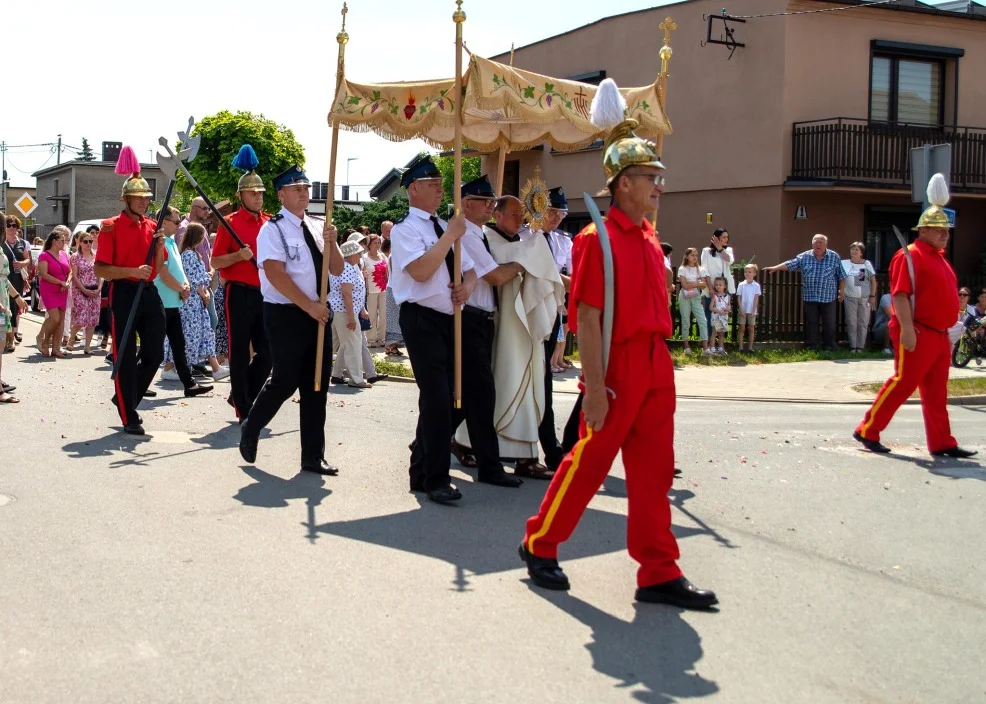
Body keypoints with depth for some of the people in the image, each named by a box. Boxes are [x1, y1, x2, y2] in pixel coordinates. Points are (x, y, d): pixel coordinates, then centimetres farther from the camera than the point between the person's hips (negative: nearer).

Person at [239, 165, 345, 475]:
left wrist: (331, 242, -7)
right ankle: (250, 430, 25)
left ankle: (313, 456, 16)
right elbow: (276, 275, -18)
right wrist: (309, 306, -20)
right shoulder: (273, 229, -8)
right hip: (286, 315, -7)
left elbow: (337, 269, 12)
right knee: (284, 382, -3)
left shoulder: (315, 228, 12)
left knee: (317, 387, 7)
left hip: (317, 313, 7)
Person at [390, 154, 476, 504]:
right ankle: (436, 480, -2)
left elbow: (470, 270, 20)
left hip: (449, 319, 8)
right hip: (422, 320, -8)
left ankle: (421, 472, 26)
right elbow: (421, 271, -22)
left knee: (439, 399, 13)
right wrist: (450, 235, -17)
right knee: (437, 400, -11)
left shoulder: (445, 227, 17)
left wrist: (467, 287, -3)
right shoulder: (405, 228, -7)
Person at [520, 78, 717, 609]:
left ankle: (659, 574, 15)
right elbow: (587, 319, -16)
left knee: (653, 472, 9)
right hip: (618, 368, -8)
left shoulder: (650, 239, 12)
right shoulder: (598, 239, -12)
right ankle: (539, 546, 22)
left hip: (656, 368, 8)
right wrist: (595, 385, -19)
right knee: (589, 463, 3)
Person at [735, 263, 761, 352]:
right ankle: (741, 347, 5)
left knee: (751, 329, 4)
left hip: (752, 311, 0)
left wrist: (753, 311, -10)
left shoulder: (756, 286, -2)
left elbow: (756, 299, -3)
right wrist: (741, 310, -9)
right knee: (742, 328, 3)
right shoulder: (741, 285, 1)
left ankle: (750, 347, 9)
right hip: (743, 310, 0)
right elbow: (739, 298, 0)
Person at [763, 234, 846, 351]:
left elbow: (841, 276, 4)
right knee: (811, 323, 7)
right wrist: (775, 268, -8)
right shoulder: (804, 257, 5)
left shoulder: (834, 257, 2)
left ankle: (829, 348, 13)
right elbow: (789, 264, 2)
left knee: (829, 324, 4)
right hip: (809, 297, 2)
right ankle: (812, 348, 14)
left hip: (828, 298, -1)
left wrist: (842, 290, 1)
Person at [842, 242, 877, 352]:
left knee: (863, 323, 2)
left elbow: (873, 281, 8)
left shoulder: (867, 264, 8)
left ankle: (861, 347, 6)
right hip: (850, 298, -1)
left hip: (865, 298, 1)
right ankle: (852, 347, 3)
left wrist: (872, 296, 2)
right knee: (851, 323, 0)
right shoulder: (844, 263, 6)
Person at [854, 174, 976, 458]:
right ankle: (868, 431, 2)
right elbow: (900, 295, -20)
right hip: (917, 335, -9)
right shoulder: (909, 256, -11)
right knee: (903, 383, -7)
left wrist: (950, 327, 21)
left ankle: (942, 443, 15)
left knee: (936, 392, 10)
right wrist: (907, 330, -26)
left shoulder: (939, 257, 18)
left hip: (940, 336, 9)